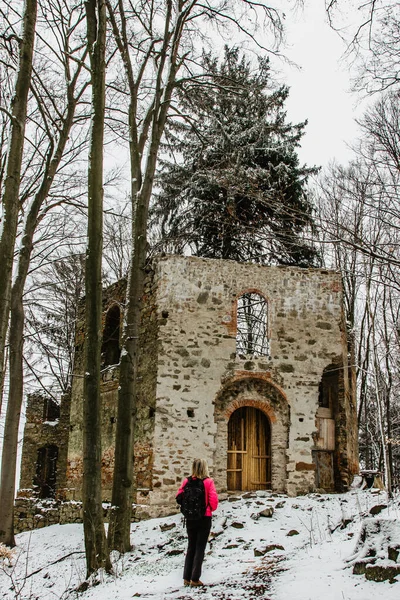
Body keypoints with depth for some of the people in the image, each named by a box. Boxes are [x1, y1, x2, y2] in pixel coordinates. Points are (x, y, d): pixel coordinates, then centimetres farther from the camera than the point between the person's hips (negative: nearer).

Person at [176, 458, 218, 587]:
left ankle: (187, 578, 17)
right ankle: (195, 579, 3)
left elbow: (179, 497, -6)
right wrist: (211, 509, 7)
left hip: (190, 518, 3)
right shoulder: (208, 482, -13)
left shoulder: (187, 481, -5)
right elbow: (213, 500, -14)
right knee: (200, 548, 5)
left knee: (191, 547, 15)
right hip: (205, 518, -3)